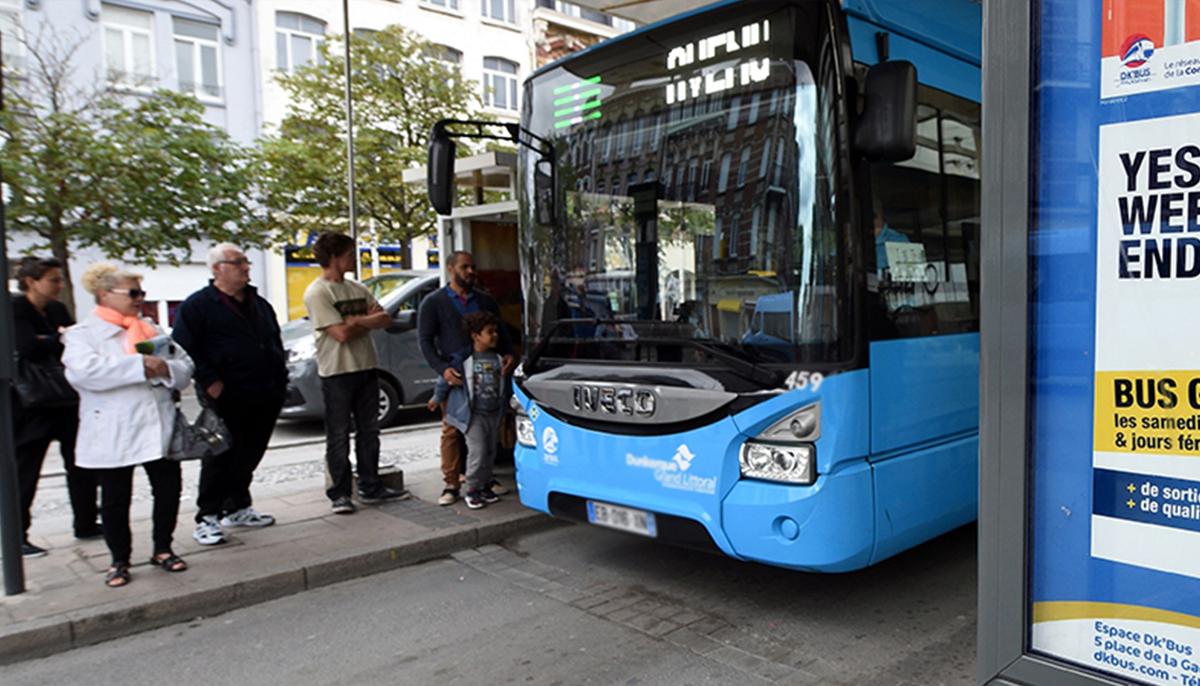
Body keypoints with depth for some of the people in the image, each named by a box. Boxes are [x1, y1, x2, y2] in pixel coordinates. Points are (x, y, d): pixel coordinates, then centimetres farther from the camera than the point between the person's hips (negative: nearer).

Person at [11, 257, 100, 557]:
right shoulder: (14, 309, -10)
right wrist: (63, 340, -10)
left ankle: (86, 524, 22)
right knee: (24, 471, 2)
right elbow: (29, 347, -23)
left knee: (80, 464, 11)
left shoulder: (57, 310, 10)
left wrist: (50, 341, -12)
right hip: (31, 405, -7)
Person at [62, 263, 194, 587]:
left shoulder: (151, 330, 14)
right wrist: (140, 366, -22)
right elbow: (84, 371, -21)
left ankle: (163, 549, 26)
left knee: (168, 490, 8)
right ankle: (119, 560, 22)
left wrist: (166, 369, -16)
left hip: (159, 428, 4)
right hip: (112, 436, -4)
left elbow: (185, 367, 7)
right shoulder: (82, 334, -1)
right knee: (115, 501, 7)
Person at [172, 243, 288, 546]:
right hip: (226, 399, -6)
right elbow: (184, 349, -10)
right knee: (220, 460, -2)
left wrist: (280, 379, 15)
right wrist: (210, 382, -16)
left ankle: (238, 508, 28)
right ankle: (207, 518, 7)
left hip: (264, 399, 6)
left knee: (248, 458, 14)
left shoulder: (259, 304, 18)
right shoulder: (198, 305, -4)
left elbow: (276, 343, 26)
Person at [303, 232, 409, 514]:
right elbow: (341, 334, -18)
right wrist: (370, 321, -4)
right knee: (339, 437, 1)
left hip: (366, 368, 7)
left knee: (369, 432, 12)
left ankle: (370, 487, 23)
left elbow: (386, 320, 4)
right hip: (336, 372, -7)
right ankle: (340, 494, 10)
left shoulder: (358, 288, 12)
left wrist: (357, 321, -12)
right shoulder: (317, 293, -10)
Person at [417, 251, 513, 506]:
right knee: (452, 430, -3)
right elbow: (425, 340, -3)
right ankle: (451, 485, 4)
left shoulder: (485, 301, 14)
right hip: (453, 376, -3)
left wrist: (507, 354, -6)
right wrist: (442, 369, -19)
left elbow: (500, 333, 17)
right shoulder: (434, 302, 3)